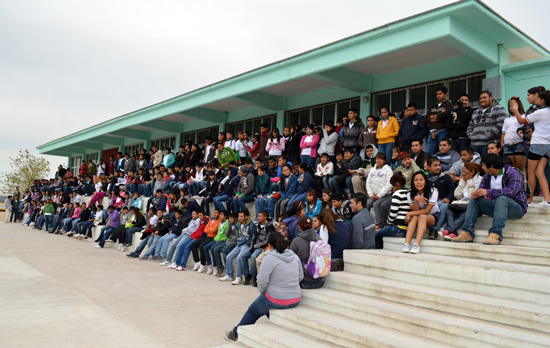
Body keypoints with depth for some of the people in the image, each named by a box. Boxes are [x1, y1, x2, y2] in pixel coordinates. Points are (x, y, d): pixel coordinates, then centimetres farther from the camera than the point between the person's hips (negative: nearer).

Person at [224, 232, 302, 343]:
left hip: (276, 300, -6)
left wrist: (262, 291, 0)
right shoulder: (295, 257, 4)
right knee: (266, 305, 32)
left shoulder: (269, 258, -16)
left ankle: (236, 334, 37)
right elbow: (300, 277, 10)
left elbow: (262, 280, -19)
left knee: (253, 310, 19)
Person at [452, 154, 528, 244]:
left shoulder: (513, 174, -14)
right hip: (497, 206, 7)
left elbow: (512, 190, -31)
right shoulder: (487, 176, 8)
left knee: (502, 198, -36)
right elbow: (481, 189, 5)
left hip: (517, 208, -7)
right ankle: (467, 233, -16)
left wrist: (488, 192, -36)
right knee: (474, 200, -3)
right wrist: (476, 194, -21)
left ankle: (495, 235, -45)